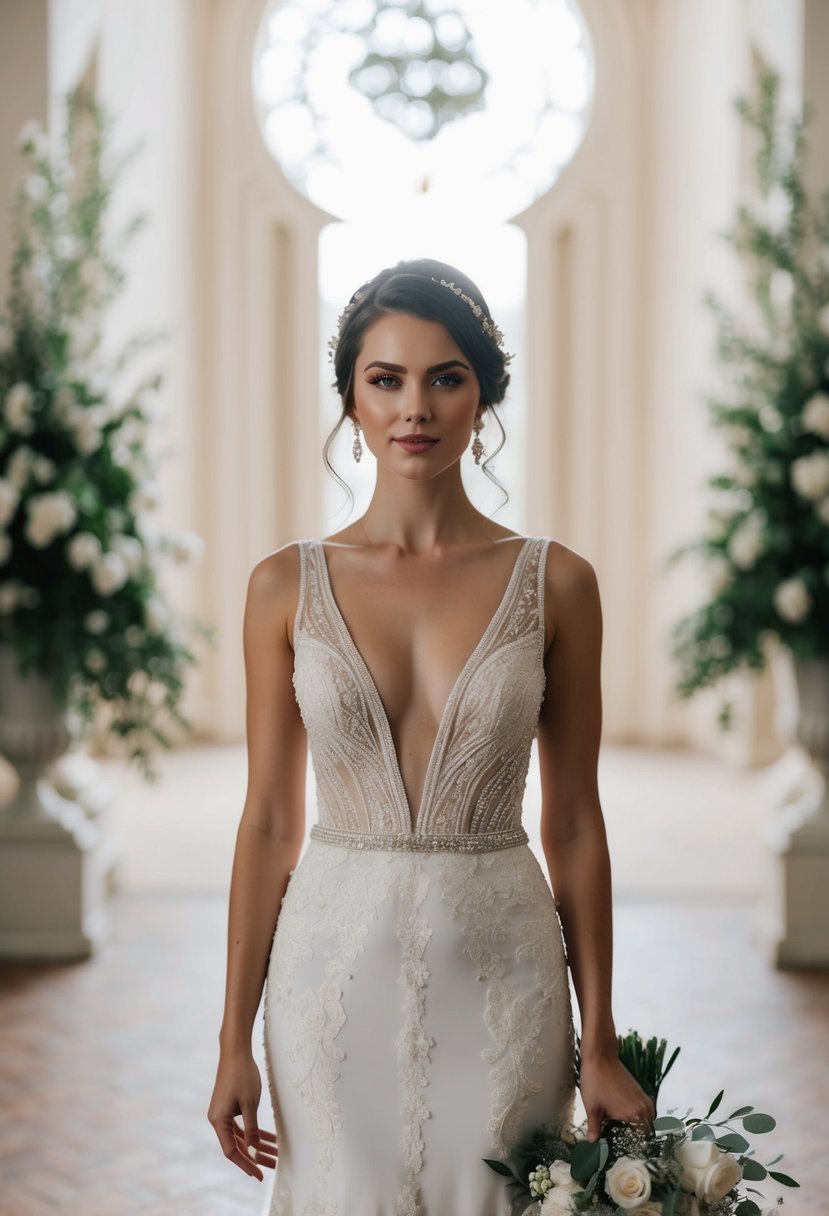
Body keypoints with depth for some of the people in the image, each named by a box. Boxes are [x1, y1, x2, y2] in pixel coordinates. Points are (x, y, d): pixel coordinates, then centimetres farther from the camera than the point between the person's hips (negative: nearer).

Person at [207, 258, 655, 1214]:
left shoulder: (555, 581, -2)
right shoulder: (287, 586, -1)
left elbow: (574, 824, 1)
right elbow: (269, 821, 2)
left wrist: (600, 1044, 1)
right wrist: (235, 1040, 2)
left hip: (500, 969, 0)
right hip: (337, 963, 1)